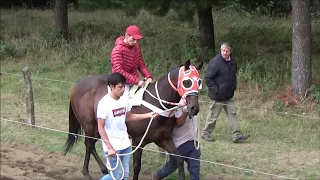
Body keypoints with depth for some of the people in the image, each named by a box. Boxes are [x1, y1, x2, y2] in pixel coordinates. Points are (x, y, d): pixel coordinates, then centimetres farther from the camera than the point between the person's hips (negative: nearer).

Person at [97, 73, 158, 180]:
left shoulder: (125, 100, 1)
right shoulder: (104, 103, -18)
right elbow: (100, 128, -16)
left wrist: (148, 115, 8)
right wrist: (110, 148, -20)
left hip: (125, 144, 6)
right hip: (112, 147, -6)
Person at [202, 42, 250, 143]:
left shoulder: (233, 62, 8)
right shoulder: (215, 62, -17)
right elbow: (208, 78, -18)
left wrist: (233, 87, 14)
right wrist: (216, 90, -19)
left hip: (229, 96, 7)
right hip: (217, 97, -7)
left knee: (232, 114, 5)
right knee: (213, 116, 4)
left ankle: (237, 136, 6)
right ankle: (206, 134, 20)